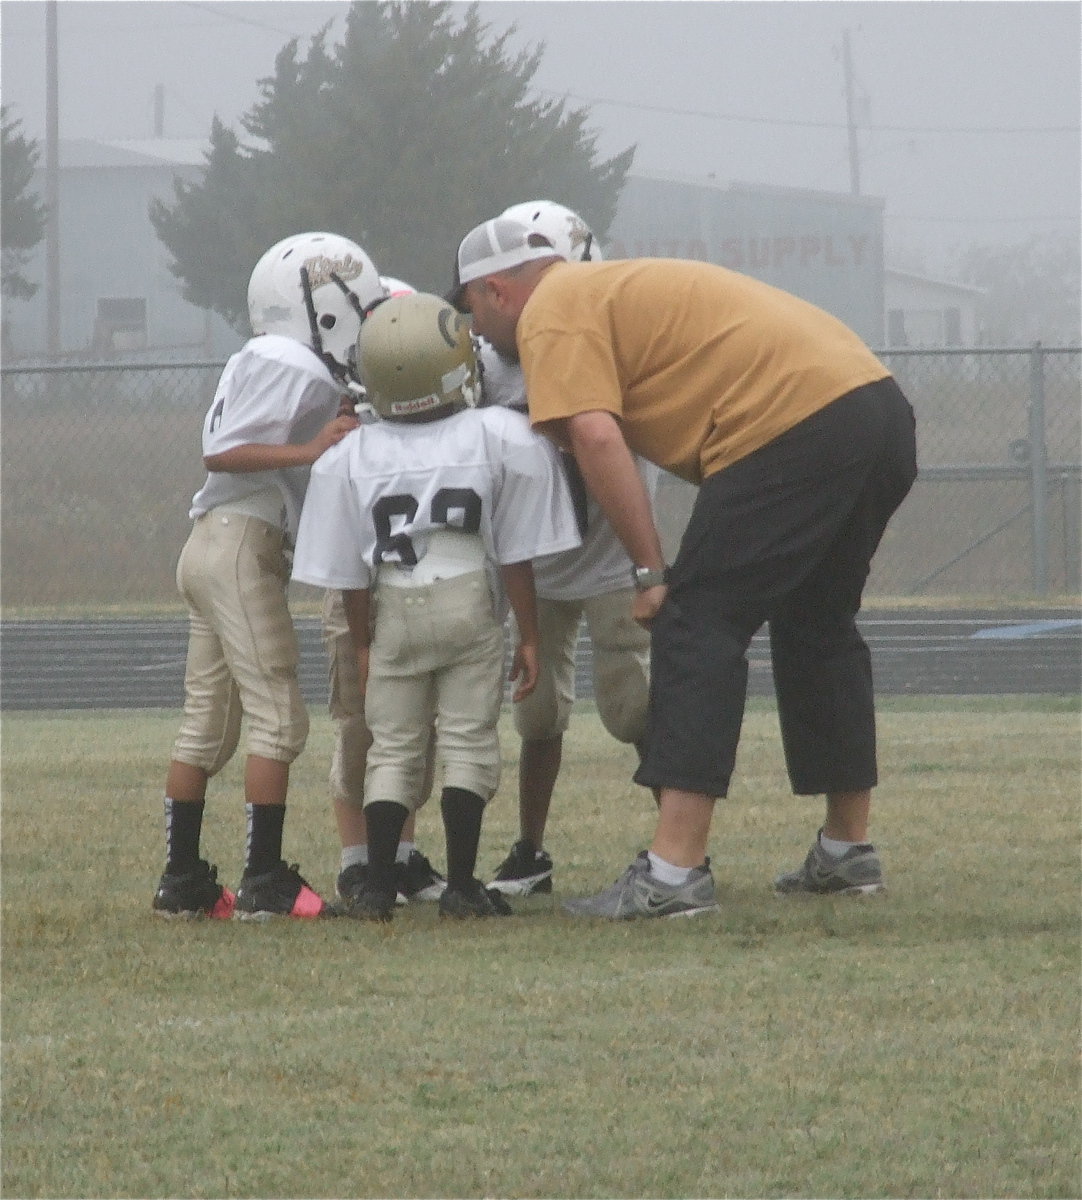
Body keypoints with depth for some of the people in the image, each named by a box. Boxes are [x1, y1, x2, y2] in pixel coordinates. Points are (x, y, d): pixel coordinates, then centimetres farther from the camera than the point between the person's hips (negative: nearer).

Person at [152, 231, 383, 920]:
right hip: (242, 545, -10)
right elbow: (221, 454, -17)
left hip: (209, 547, 10)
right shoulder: (294, 370, -12)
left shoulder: (288, 367, 16)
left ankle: (182, 881, 14)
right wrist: (310, 451, -24)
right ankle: (265, 882, -9)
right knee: (278, 714, -8)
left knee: (208, 721, 11)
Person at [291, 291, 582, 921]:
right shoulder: (499, 438, -1)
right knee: (469, 744, 4)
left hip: (393, 610, 2)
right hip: (470, 603, -2)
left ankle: (379, 885, 3)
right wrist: (529, 635, 9)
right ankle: (462, 883, 1)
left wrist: (363, 642, 19)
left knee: (393, 750, 10)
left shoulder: (351, 457, 4)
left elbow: (351, 573, 8)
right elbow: (517, 556, 2)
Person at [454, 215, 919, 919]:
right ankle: (848, 853, 31)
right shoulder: (613, 288, 29)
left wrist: (652, 572, -10)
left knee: (697, 627, -5)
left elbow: (596, 439, -12)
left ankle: (674, 874, -11)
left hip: (796, 423, -9)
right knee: (818, 626, 24)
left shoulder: (553, 315, -1)